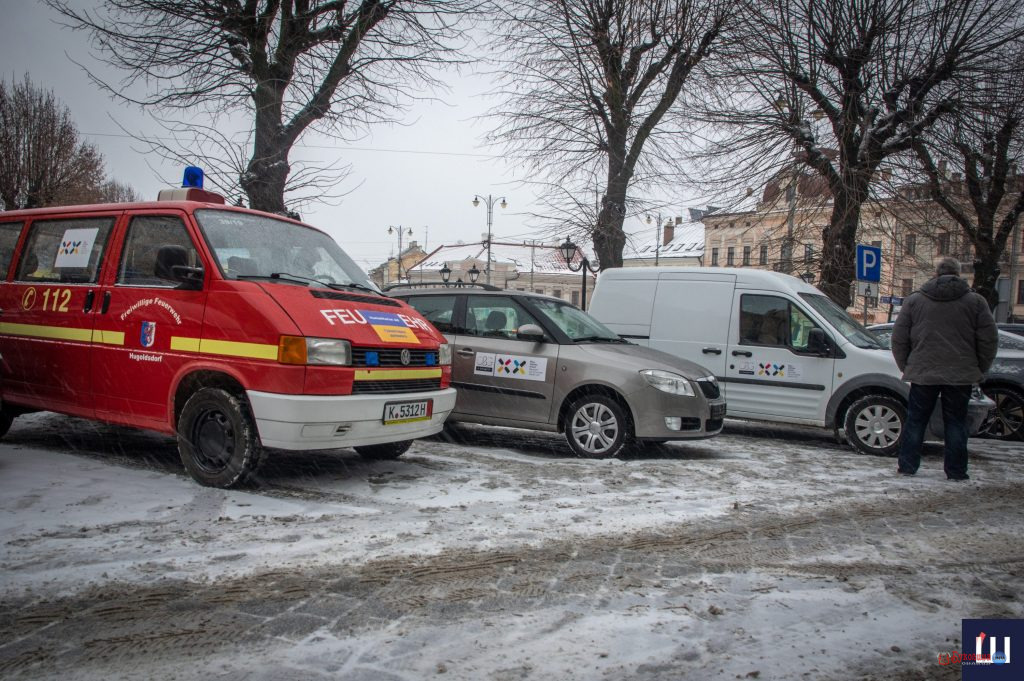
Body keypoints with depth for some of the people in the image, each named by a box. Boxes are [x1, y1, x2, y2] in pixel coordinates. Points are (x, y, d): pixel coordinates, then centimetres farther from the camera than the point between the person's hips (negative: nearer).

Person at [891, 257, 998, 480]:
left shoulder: (914, 300, 4)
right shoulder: (975, 302, 2)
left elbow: (899, 339, 4)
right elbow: (989, 340, 2)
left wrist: (905, 367, 15)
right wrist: (979, 369, 12)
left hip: (922, 373, 0)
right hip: (960, 375, 0)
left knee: (916, 421, 9)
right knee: (956, 423, 8)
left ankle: (907, 466, 12)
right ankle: (956, 472, 10)